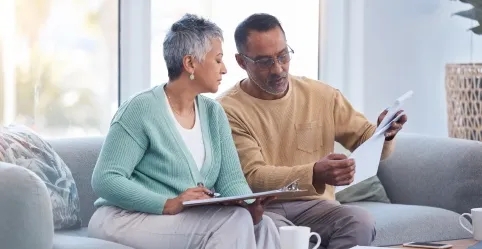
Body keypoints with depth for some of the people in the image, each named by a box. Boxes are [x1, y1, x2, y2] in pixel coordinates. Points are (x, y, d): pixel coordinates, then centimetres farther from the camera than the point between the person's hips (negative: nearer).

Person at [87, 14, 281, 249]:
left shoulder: (213, 113, 10)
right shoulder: (140, 110, -11)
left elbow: (231, 180, 3)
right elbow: (105, 179, -17)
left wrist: (251, 206, -21)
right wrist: (168, 204, -30)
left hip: (193, 221, 6)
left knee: (262, 226, -21)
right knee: (233, 223, -27)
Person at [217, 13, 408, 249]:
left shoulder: (322, 95, 7)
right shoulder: (228, 109, -6)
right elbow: (252, 177, -15)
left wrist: (384, 134, -13)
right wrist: (315, 174, -31)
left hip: (312, 204, 4)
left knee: (360, 221, -27)